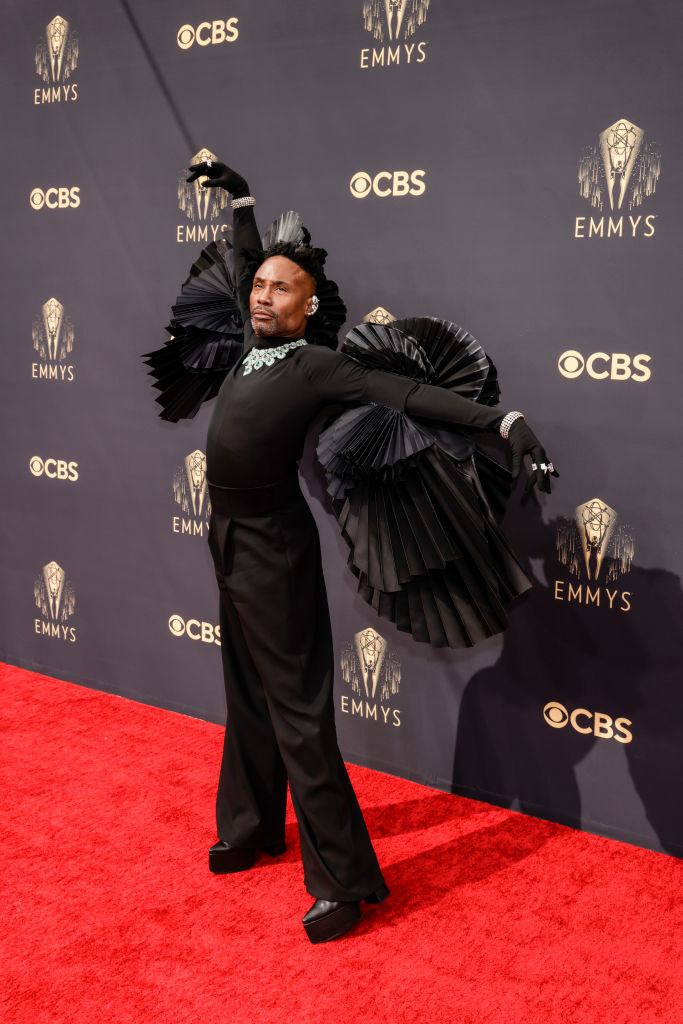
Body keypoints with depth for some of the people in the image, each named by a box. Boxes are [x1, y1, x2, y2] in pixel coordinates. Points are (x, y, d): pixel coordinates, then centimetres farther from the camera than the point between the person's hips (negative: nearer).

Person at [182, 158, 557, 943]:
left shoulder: (317, 366, -13)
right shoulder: (254, 347, 7)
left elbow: (410, 395, -23)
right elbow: (247, 268, 24)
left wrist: (504, 421, -33)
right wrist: (238, 198, 32)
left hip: (272, 546, -8)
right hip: (229, 539, 8)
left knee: (296, 711, -7)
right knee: (247, 699, 19)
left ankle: (343, 879, 0)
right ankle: (253, 828, 35)